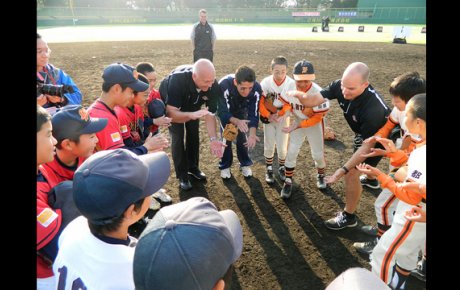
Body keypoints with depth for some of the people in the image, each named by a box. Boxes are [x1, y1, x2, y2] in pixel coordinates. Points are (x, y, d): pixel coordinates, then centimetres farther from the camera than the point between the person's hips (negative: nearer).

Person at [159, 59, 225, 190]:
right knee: (177, 137, -9)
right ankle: (182, 175, 5)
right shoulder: (177, 79, -45)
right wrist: (192, 115, -61)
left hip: (192, 103, 4)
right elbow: (171, 113, -44)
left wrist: (213, 139, -35)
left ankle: (193, 167, 28)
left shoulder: (213, 86, -33)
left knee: (193, 134, 7)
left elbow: (210, 114, -25)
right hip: (170, 103, -3)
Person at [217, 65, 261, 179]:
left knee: (243, 137, 1)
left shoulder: (257, 89, -36)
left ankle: (245, 164, 23)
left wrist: (252, 134, -41)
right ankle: (225, 166, 16)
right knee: (227, 137, -5)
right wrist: (237, 121, -52)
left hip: (242, 111, 2)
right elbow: (222, 112, -35)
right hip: (226, 111, -2)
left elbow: (254, 114, -27)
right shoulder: (224, 85, -44)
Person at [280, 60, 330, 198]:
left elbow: (317, 118, -24)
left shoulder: (318, 92, -32)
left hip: (314, 124, -2)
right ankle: (288, 181, 15)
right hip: (296, 121, 3)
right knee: (291, 152, -2)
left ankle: (320, 175, 40)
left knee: (318, 154, 8)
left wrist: (297, 126, -28)